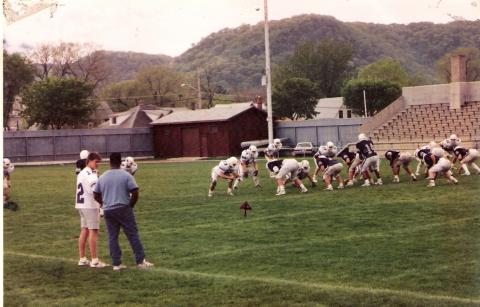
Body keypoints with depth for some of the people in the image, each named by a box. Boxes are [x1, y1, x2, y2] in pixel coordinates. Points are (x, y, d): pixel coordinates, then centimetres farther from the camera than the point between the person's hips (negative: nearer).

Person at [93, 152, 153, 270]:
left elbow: (96, 195, 11)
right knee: (133, 234, 2)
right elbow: (135, 193, -10)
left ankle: (116, 264, 8)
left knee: (112, 237, 9)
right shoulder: (126, 175, -6)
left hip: (108, 211, 4)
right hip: (123, 209, -4)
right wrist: (130, 205, 3)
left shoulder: (102, 177, 6)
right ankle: (141, 261, 3)